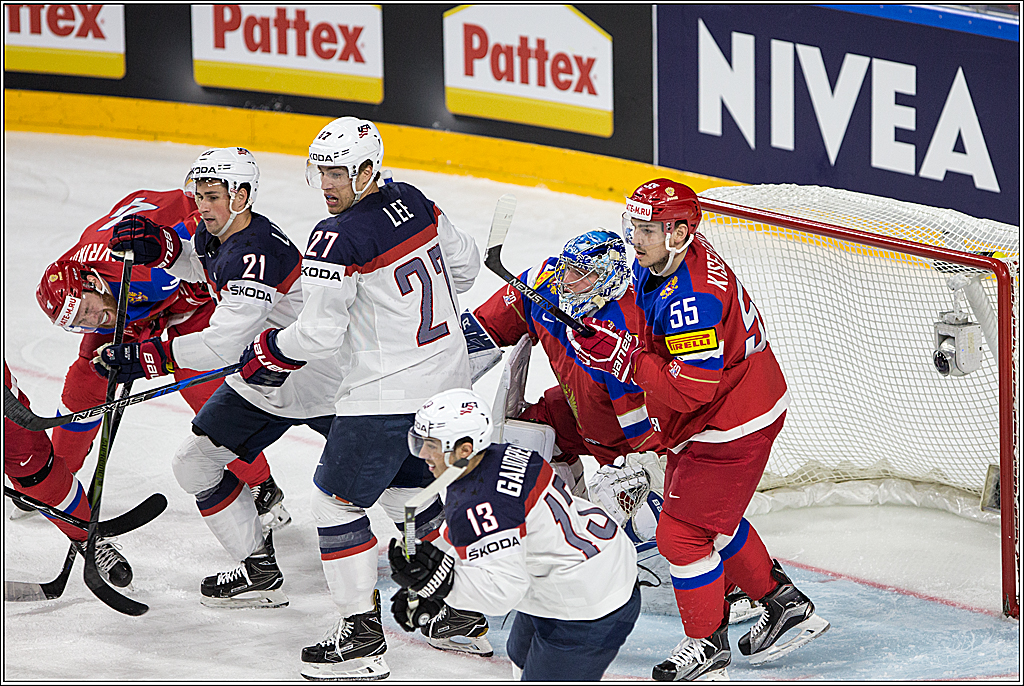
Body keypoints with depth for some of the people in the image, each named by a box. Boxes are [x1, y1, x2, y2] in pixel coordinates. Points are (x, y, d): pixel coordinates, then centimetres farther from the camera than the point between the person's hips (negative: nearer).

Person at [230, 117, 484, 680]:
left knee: (335, 502, 2)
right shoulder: (413, 202, 4)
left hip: (387, 395, -9)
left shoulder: (338, 238, -20)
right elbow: (462, 261, 18)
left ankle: (362, 635, 3)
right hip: (448, 375, 9)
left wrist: (266, 354, 0)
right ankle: (461, 610, 33)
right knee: (412, 490, 25)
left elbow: (319, 334, -18)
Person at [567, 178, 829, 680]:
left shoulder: (692, 296, -33)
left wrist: (623, 356, -36)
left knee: (682, 533, -2)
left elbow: (691, 389, -35)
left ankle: (707, 644, 15)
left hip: (731, 430, -10)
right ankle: (785, 605, 38)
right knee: (712, 520, 24)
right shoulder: (659, 263, -1)